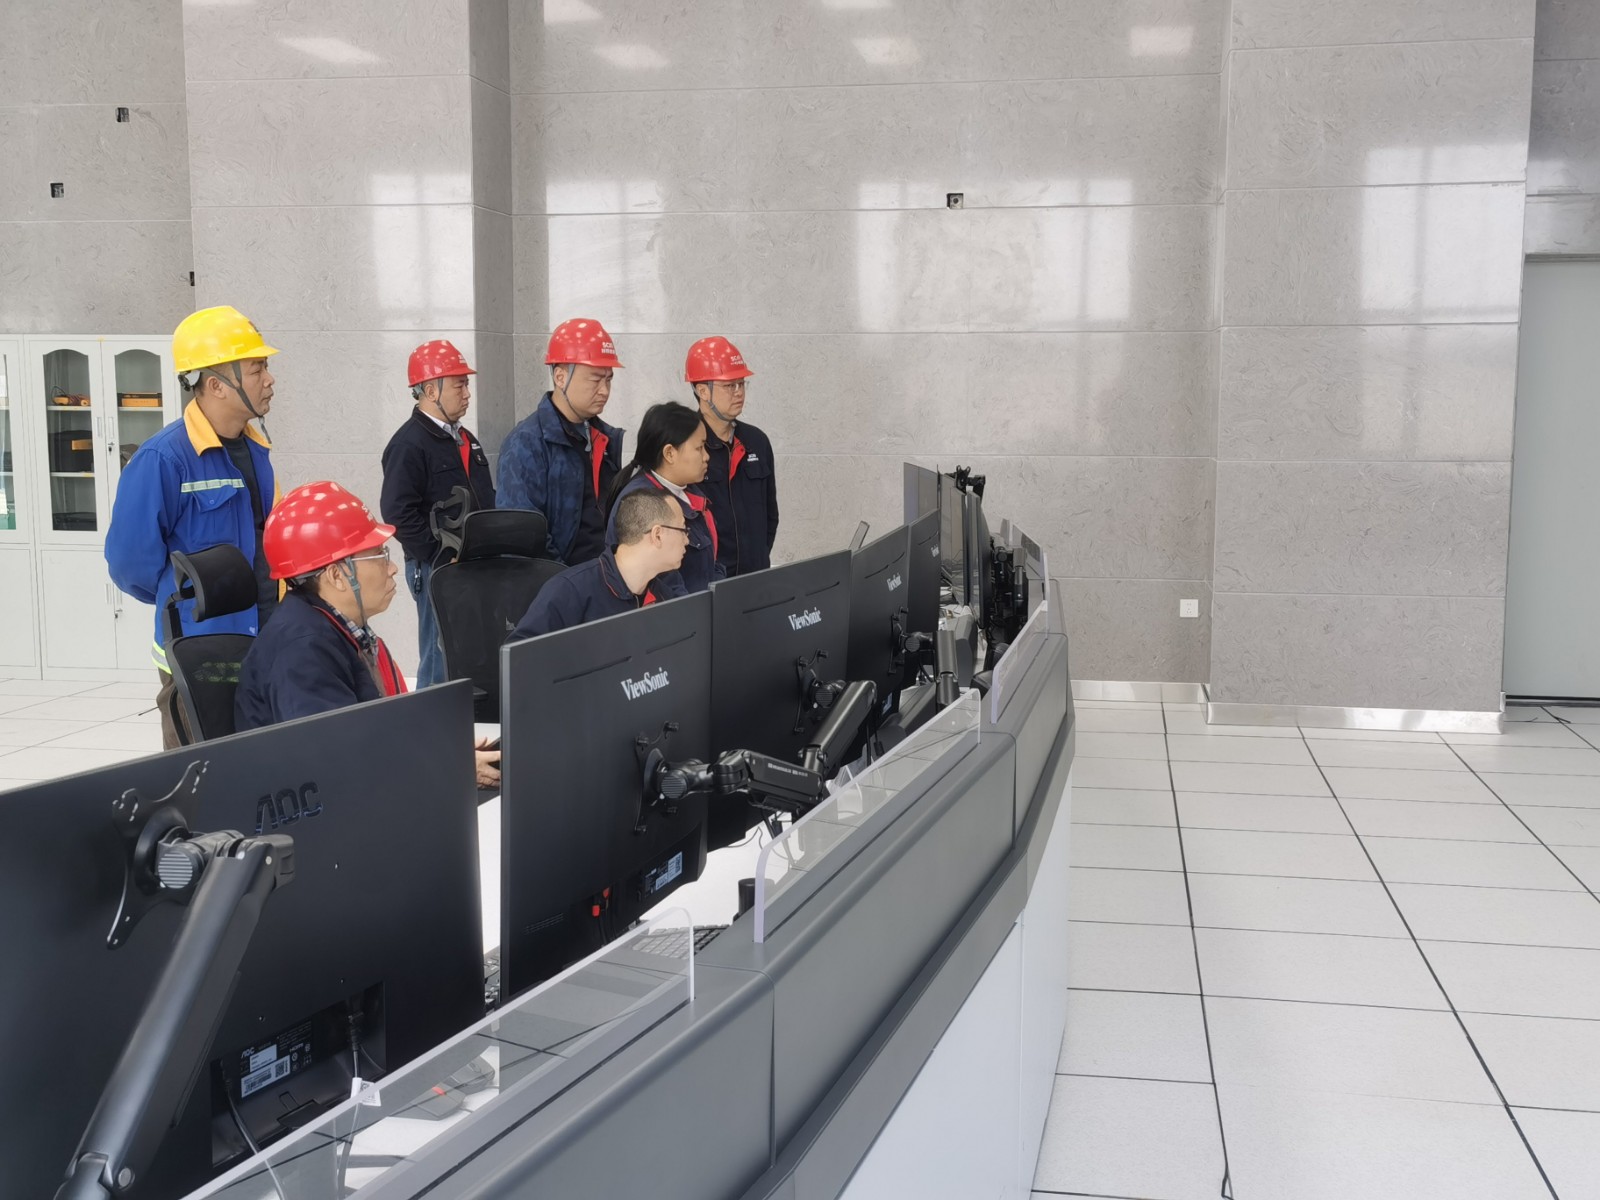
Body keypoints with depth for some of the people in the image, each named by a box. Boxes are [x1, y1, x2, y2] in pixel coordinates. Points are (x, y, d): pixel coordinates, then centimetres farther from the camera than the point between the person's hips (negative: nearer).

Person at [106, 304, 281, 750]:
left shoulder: (255, 449, 6)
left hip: (265, 645, 7)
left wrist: (273, 604, 14)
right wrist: (187, 600, -1)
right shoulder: (163, 459, -19)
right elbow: (131, 559, -16)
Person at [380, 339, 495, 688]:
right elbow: (397, 513, -18)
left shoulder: (464, 439, 17)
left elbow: (486, 502, 24)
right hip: (435, 567, -8)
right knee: (442, 662, -4)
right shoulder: (409, 444, -10)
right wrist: (441, 553, -18)